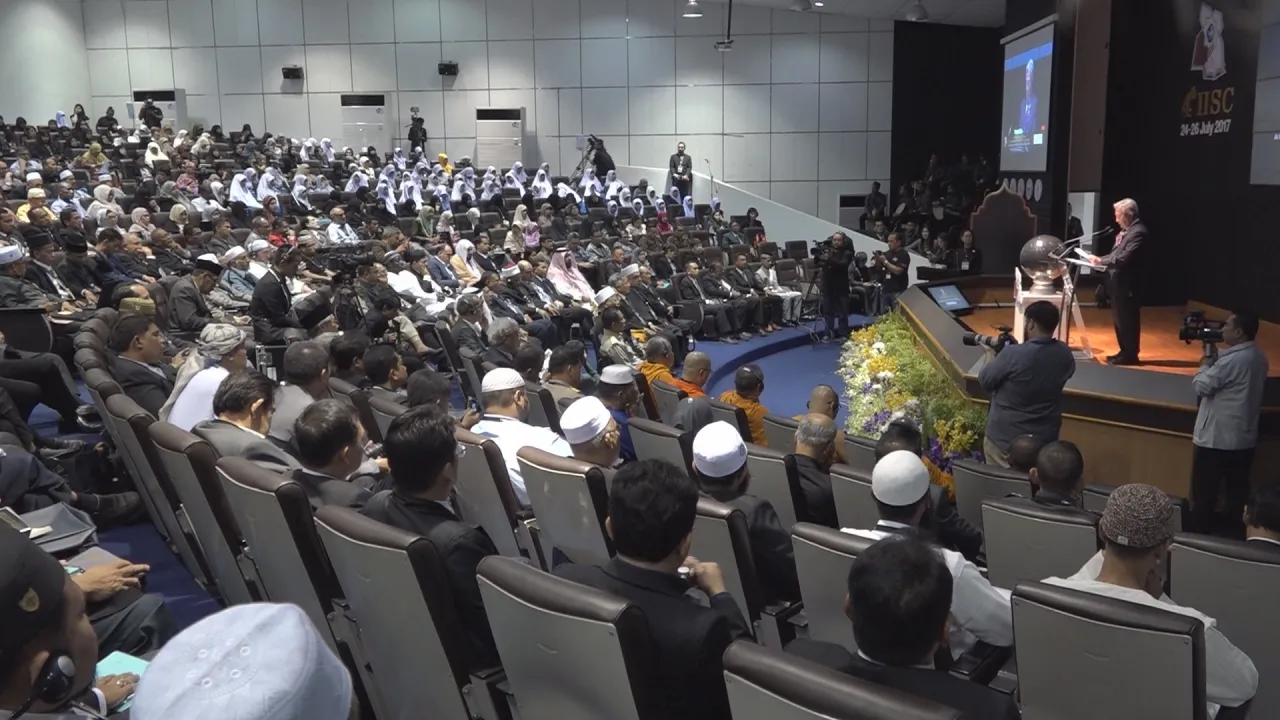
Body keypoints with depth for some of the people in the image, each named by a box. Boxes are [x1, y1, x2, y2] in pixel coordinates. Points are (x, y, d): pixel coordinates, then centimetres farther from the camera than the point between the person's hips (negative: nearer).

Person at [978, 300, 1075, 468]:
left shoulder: (1013, 355, -25)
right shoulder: (1065, 355, -8)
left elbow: (984, 380, -9)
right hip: (1045, 440, 5)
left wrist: (990, 354, 8)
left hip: (1004, 441, -5)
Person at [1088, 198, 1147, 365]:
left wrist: (1102, 261, -18)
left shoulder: (1138, 232, -18)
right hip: (1118, 282, 10)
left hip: (1127, 284, -10)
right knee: (1120, 320, 16)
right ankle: (1124, 352, 26)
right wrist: (1100, 260, 2)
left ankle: (1130, 355, 8)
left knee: (1127, 320, -1)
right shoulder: (1126, 230, 13)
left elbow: (1125, 258, -25)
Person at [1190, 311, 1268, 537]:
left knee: (1205, 493, 4)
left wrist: (1205, 366, 2)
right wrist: (1215, 363, 7)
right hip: (1244, 438, 8)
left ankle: (1201, 531, 13)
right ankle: (1235, 531, 21)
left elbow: (1202, 386, -15)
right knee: (1237, 491, 14)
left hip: (1215, 438, -8)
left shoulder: (1232, 360, -23)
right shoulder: (1259, 357, 6)